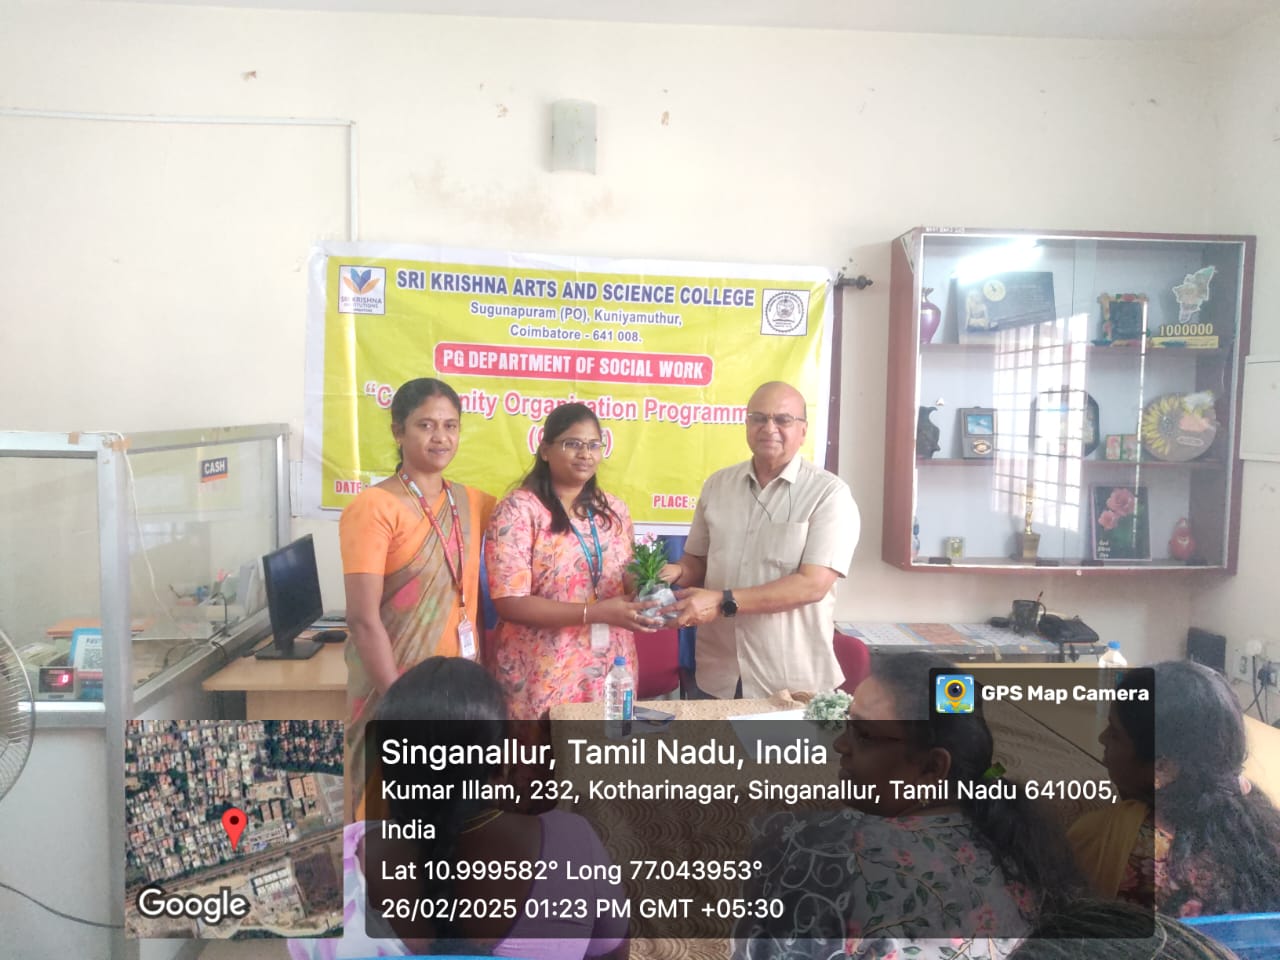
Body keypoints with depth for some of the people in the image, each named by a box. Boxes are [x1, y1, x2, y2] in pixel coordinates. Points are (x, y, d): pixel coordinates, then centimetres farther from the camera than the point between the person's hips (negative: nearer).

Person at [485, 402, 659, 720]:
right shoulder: (519, 511, -11)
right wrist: (596, 612, -22)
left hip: (611, 674, 5)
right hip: (543, 682, -5)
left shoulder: (613, 510, 8)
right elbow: (510, 603, -17)